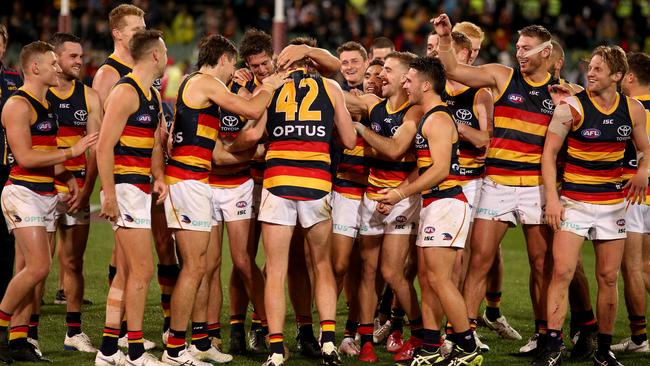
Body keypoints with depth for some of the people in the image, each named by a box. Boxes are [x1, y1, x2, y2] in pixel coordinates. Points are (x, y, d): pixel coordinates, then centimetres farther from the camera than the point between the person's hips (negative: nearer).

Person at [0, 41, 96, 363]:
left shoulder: (45, 104, 17)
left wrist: (68, 176, 13)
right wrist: (71, 152, -17)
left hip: (46, 194, 9)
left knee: (33, 270, 6)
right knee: (38, 267, -16)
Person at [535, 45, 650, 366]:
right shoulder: (571, 107, -9)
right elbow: (549, 152, -5)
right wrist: (552, 198, -13)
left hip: (613, 203, 3)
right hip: (574, 202, -3)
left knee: (608, 277, 6)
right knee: (562, 272, -14)